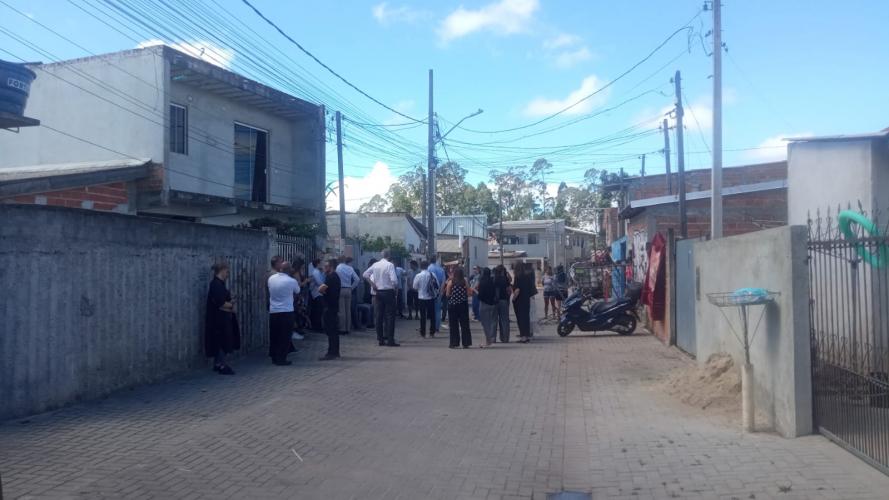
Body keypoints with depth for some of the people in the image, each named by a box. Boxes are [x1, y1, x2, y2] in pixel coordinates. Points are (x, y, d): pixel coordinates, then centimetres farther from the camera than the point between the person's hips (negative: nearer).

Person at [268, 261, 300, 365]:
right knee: (285, 337, 3)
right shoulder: (291, 281, -13)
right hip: (287, 312, -5)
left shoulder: (271, 278, 0)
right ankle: (281, 359, 4)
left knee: (274, 335, 14)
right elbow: (297, 291, 6)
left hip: (273, 311, 5)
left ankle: (274, 357, 22)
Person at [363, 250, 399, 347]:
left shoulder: (375, 265, 4)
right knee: (390, 316, -1)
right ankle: (390, 340, -3)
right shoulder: (390, 265, -13)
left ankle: (380, 339, 12)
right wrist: (396, 287, -3)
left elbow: (365, 274, 8)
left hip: (379, 292, 5)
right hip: (389, 292, -5)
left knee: (379, 316, 9)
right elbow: (394, 279, -21)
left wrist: (373, 284, 10)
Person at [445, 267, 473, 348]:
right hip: (463, 305, 2)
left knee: (454, 324, 5)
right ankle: (466, 343, 8)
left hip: (453, 305, -2)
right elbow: (469, 293, -2)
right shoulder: (465, 282, -2)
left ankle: (454, 343, 6)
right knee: (464, 324, 7)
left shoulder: (451, 282, -7)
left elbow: (447, 294, -5)